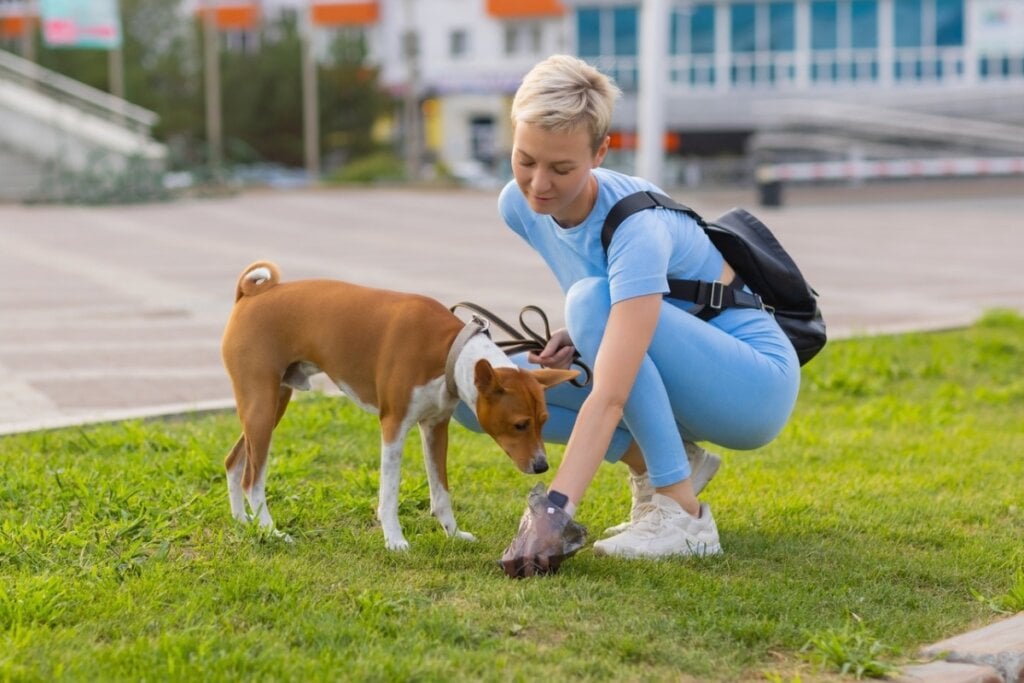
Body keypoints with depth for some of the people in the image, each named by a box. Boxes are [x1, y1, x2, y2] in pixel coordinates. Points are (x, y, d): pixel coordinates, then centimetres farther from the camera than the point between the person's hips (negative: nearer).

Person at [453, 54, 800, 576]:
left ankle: (683, 514, -26)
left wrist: (553, 509, -49)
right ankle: (652, 462, 0)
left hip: (755, 386, -7)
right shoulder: (520, 205, -9)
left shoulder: (638, 229, -31)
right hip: (662, 380, 7)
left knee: (592, 298, -34)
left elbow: (609, 398, -40)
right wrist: (577, 337, -11)